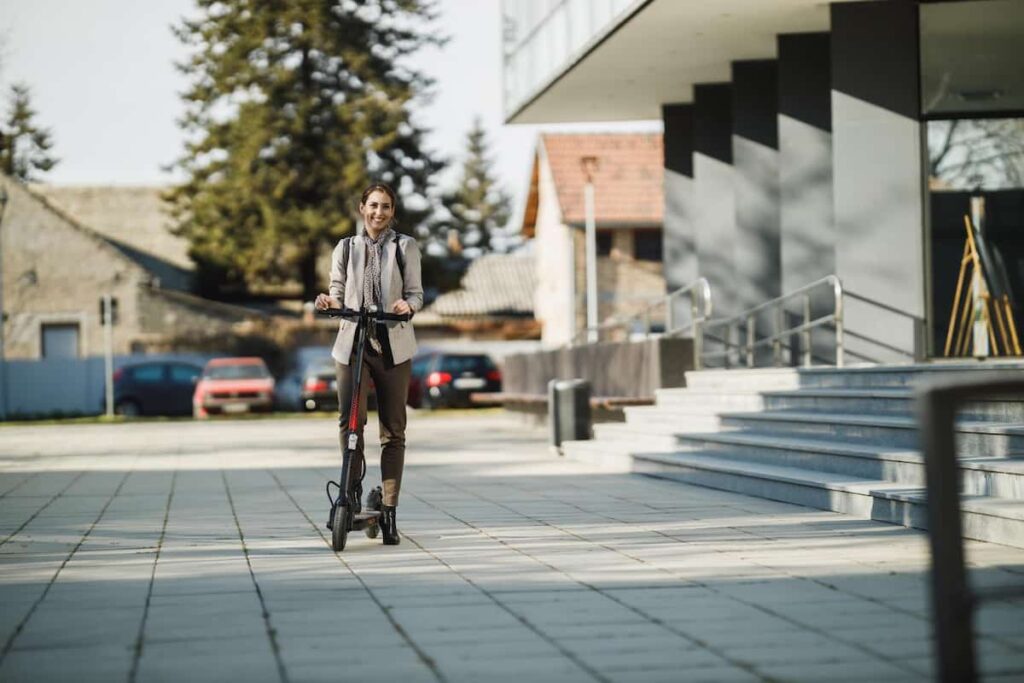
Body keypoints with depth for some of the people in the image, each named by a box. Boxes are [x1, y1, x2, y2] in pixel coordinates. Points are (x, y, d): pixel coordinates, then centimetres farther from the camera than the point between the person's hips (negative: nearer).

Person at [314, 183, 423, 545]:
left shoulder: (405, 246, 7)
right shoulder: (346, 248, 11)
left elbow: (416, 294, 5)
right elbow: (339, 292, 13)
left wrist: (407, 305, -18)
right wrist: (330, 301, -10)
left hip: (394, 347, -1)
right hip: (352, 344, 1)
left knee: (393, 429, 1)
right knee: (349, 420, -14)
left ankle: (388, 510, 6)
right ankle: (352, 491, 3)